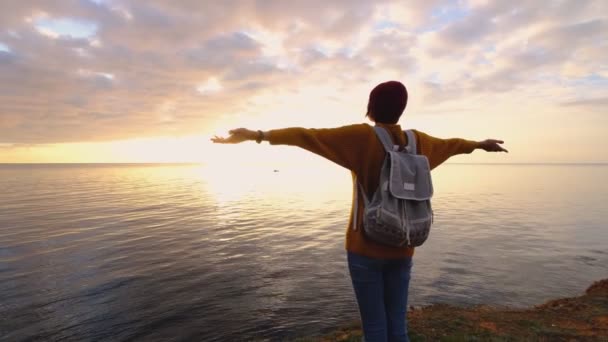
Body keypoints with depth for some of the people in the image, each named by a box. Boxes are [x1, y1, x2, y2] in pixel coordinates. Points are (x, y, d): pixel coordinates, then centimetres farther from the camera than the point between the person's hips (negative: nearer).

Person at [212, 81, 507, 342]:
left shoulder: (362, 137, -12)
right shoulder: (418, 141, 4)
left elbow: (308, 136, -20)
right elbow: (450, 144, 23)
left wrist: (258, 135, -21)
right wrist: (481, 144, 43)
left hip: (366, 248, -4)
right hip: (401, 249, 5)